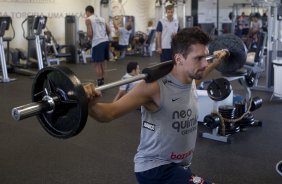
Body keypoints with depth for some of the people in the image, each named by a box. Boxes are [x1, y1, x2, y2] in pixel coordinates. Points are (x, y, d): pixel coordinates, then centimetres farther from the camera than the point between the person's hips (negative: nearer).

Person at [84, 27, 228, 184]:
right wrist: (89, 105, -45)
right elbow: (109, 113, -26)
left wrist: (215, 63, 32)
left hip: (179, 164, 9)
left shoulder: (189, 80, -3)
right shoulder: (155, 86, -26)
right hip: (155, 167, -8)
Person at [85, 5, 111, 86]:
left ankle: (99, 84, -1)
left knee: (97, 64, -1)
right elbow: (109, 31, 17)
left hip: (97, 43, -7)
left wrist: (91, 39, 8)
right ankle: (102, 81, 22)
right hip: (105, 41, 7)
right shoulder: (101, 19, 19)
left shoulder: (88, 19, -1)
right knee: (102, 62, 16)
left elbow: (90, 33, -11)